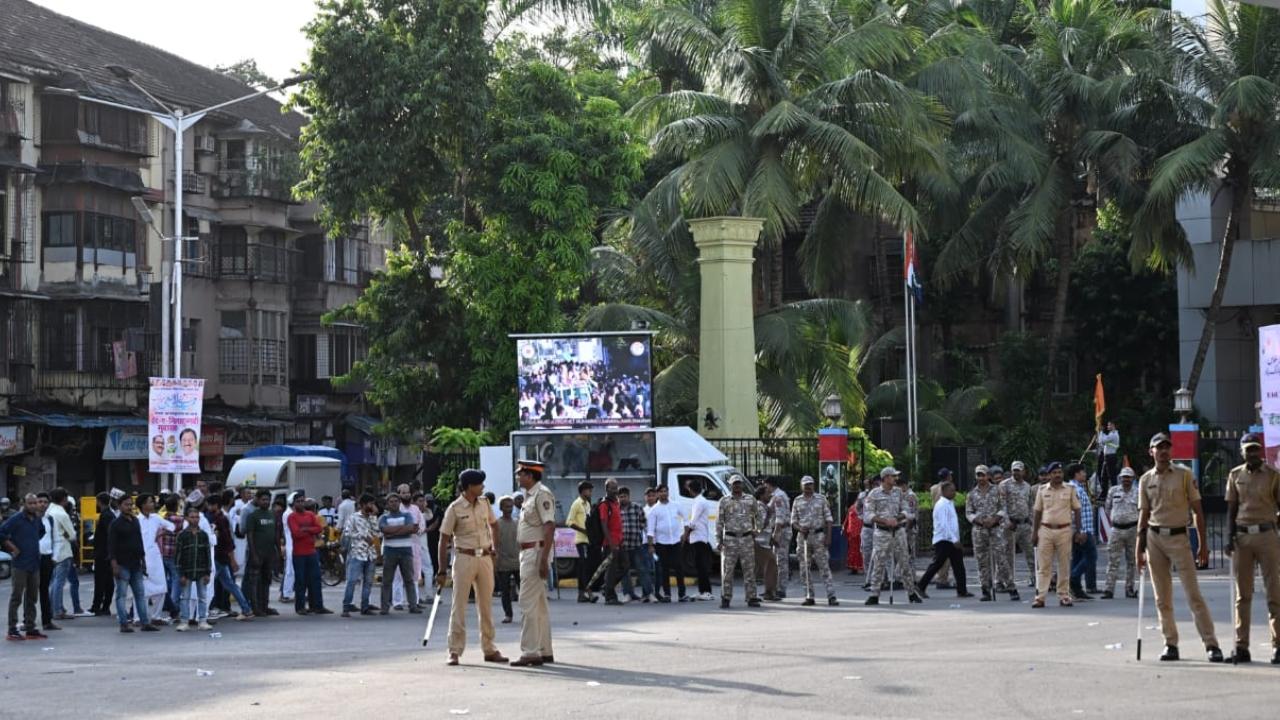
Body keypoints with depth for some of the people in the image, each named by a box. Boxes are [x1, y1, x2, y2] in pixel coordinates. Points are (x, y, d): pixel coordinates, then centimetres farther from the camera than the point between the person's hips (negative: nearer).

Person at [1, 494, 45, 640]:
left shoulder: (37, 519, 10)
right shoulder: (16, 519, -11)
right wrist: (13, 547, -13)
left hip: (34, 564, 7)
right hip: (20, 565, -7)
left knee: (31, 597, 11)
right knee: (16, 597, -4)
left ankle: (31, 628, 17)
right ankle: (12, 630, -1)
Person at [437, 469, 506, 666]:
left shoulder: (484, 503, 5)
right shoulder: (455, 508, -10)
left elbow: (493, 525, 24)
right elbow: (444, 540, -8)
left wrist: (494, 547, 8)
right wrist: (442, 571, -9)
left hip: (485, 559, 5)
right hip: (464, 558, -5)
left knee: (486, 605, 11)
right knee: (459, 605, -2)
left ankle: (489, 649, 19)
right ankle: (455, 651, 1)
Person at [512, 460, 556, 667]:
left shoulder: (542, 495, -15)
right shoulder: (530, 495, 16)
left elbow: (549, 527, -21)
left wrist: (543, 560, -25)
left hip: (536, 552, -10)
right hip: (528, 552, 10)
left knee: (528, 604, -11)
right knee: (539, 604, 13)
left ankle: (529, 652, -10)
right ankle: (544, 651, 19)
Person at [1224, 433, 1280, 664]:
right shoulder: (1235, 475, 10)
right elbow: (1231, 508, 12)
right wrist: (1230, 538, 2)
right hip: (1242, 536, 3)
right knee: (1243, 593, 4)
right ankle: (1241, 647, 6)